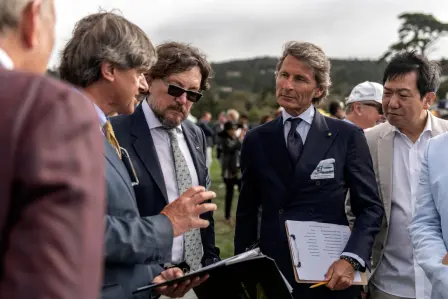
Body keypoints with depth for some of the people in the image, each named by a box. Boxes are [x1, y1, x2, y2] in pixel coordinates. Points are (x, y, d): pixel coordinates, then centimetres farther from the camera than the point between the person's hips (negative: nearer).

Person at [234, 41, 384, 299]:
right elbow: (247, 211, 8)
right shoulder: (256, 140, 3)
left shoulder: (348, 136, -4)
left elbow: (370, 207, -3)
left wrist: (351, 259, -16)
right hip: (271, 272, 2)